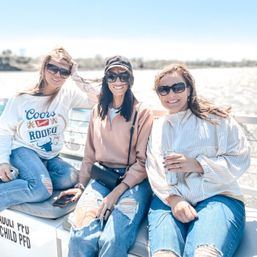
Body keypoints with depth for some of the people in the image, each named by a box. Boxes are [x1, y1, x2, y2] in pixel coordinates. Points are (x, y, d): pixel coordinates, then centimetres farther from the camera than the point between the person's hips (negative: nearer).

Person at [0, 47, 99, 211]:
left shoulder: (68, 94, 0)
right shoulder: (22, 98, -5)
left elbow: (96, 99, -8)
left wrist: (78, 77, -11)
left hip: (50, 157, 5)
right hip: (23, 150, -4)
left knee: (71, 178, -27)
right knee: (42, 190, -31)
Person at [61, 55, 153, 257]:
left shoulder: (143, 113, -1)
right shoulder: (98, 111, 13)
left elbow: (143, 161, -5)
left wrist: (117, 192, -13)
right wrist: (81, 184, 9)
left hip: (133, 180, -3)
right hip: (101, 176, 3)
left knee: (112, 240, -29)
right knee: (81, 236, -24)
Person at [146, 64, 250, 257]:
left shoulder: (216, 118, 9)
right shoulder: (156, 127, 16)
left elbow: (240, 160, 2)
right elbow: (154, 171, 6)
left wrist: (197, 165, -10)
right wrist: (173, 199, -12)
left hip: (217, 196, -1)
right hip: (169, 199, 2)